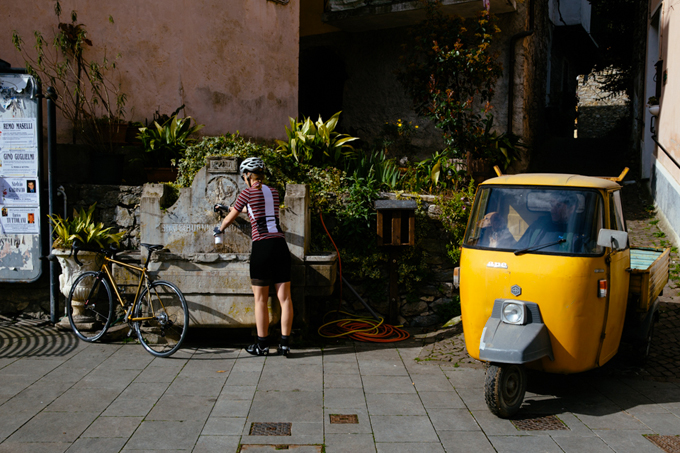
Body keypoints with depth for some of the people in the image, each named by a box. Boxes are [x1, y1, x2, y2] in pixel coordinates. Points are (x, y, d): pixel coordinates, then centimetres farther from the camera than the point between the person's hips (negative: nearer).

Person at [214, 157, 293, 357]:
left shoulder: (247, 193, 0)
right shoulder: (274, 192, 16)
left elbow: (230, 218, 12)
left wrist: (219, 229, 35)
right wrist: (240, 208, 55)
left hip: (262, 247, -5)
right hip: (280, 245, 5)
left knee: (260, 299, 5)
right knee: (284, 297, 5)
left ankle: (262, 345, 11)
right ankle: (285, 344, 7)